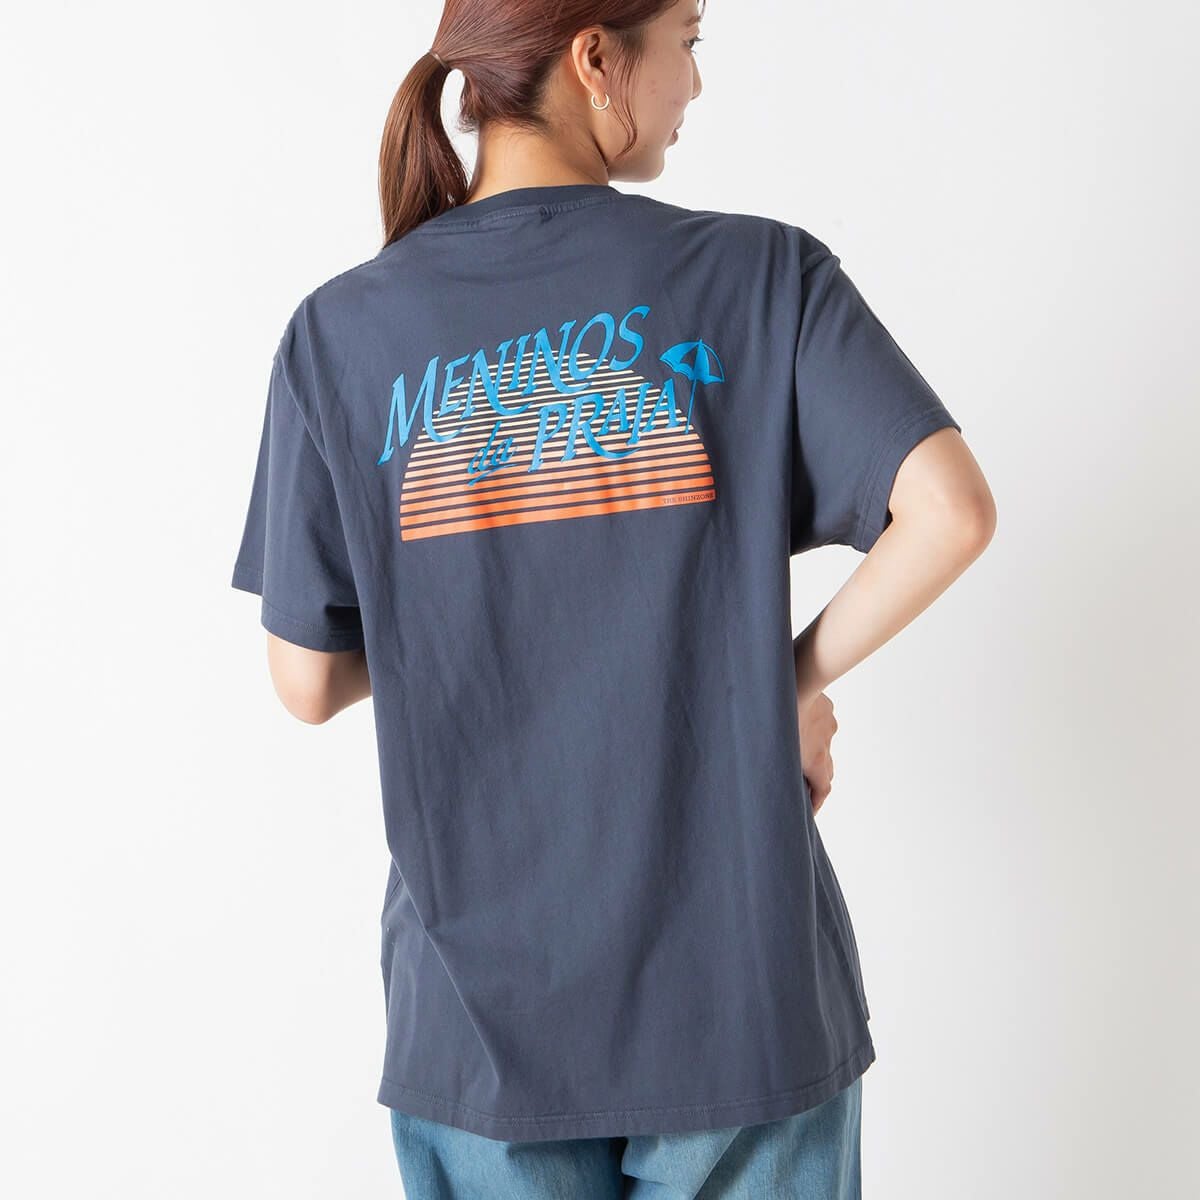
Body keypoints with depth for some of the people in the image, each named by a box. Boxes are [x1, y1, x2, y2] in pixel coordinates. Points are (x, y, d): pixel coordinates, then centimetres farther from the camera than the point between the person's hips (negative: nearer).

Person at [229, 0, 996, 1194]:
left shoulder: (338, 334, -4)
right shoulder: (763, 274, -7)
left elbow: (308, 683, -2)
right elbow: (951, 512, -17)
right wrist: (804, 675, -3)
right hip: (739, 990, -1)